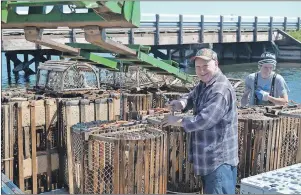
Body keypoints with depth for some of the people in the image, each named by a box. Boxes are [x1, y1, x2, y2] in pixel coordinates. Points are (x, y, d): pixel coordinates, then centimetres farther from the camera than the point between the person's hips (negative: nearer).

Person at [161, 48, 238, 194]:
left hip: (219, 159, -10)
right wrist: (181, 103, -11)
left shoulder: (220, 90, -23)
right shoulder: (203, 85, 12)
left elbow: (205, 120, -27)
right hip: (208, 157, 10)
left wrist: (179, 121, -15)